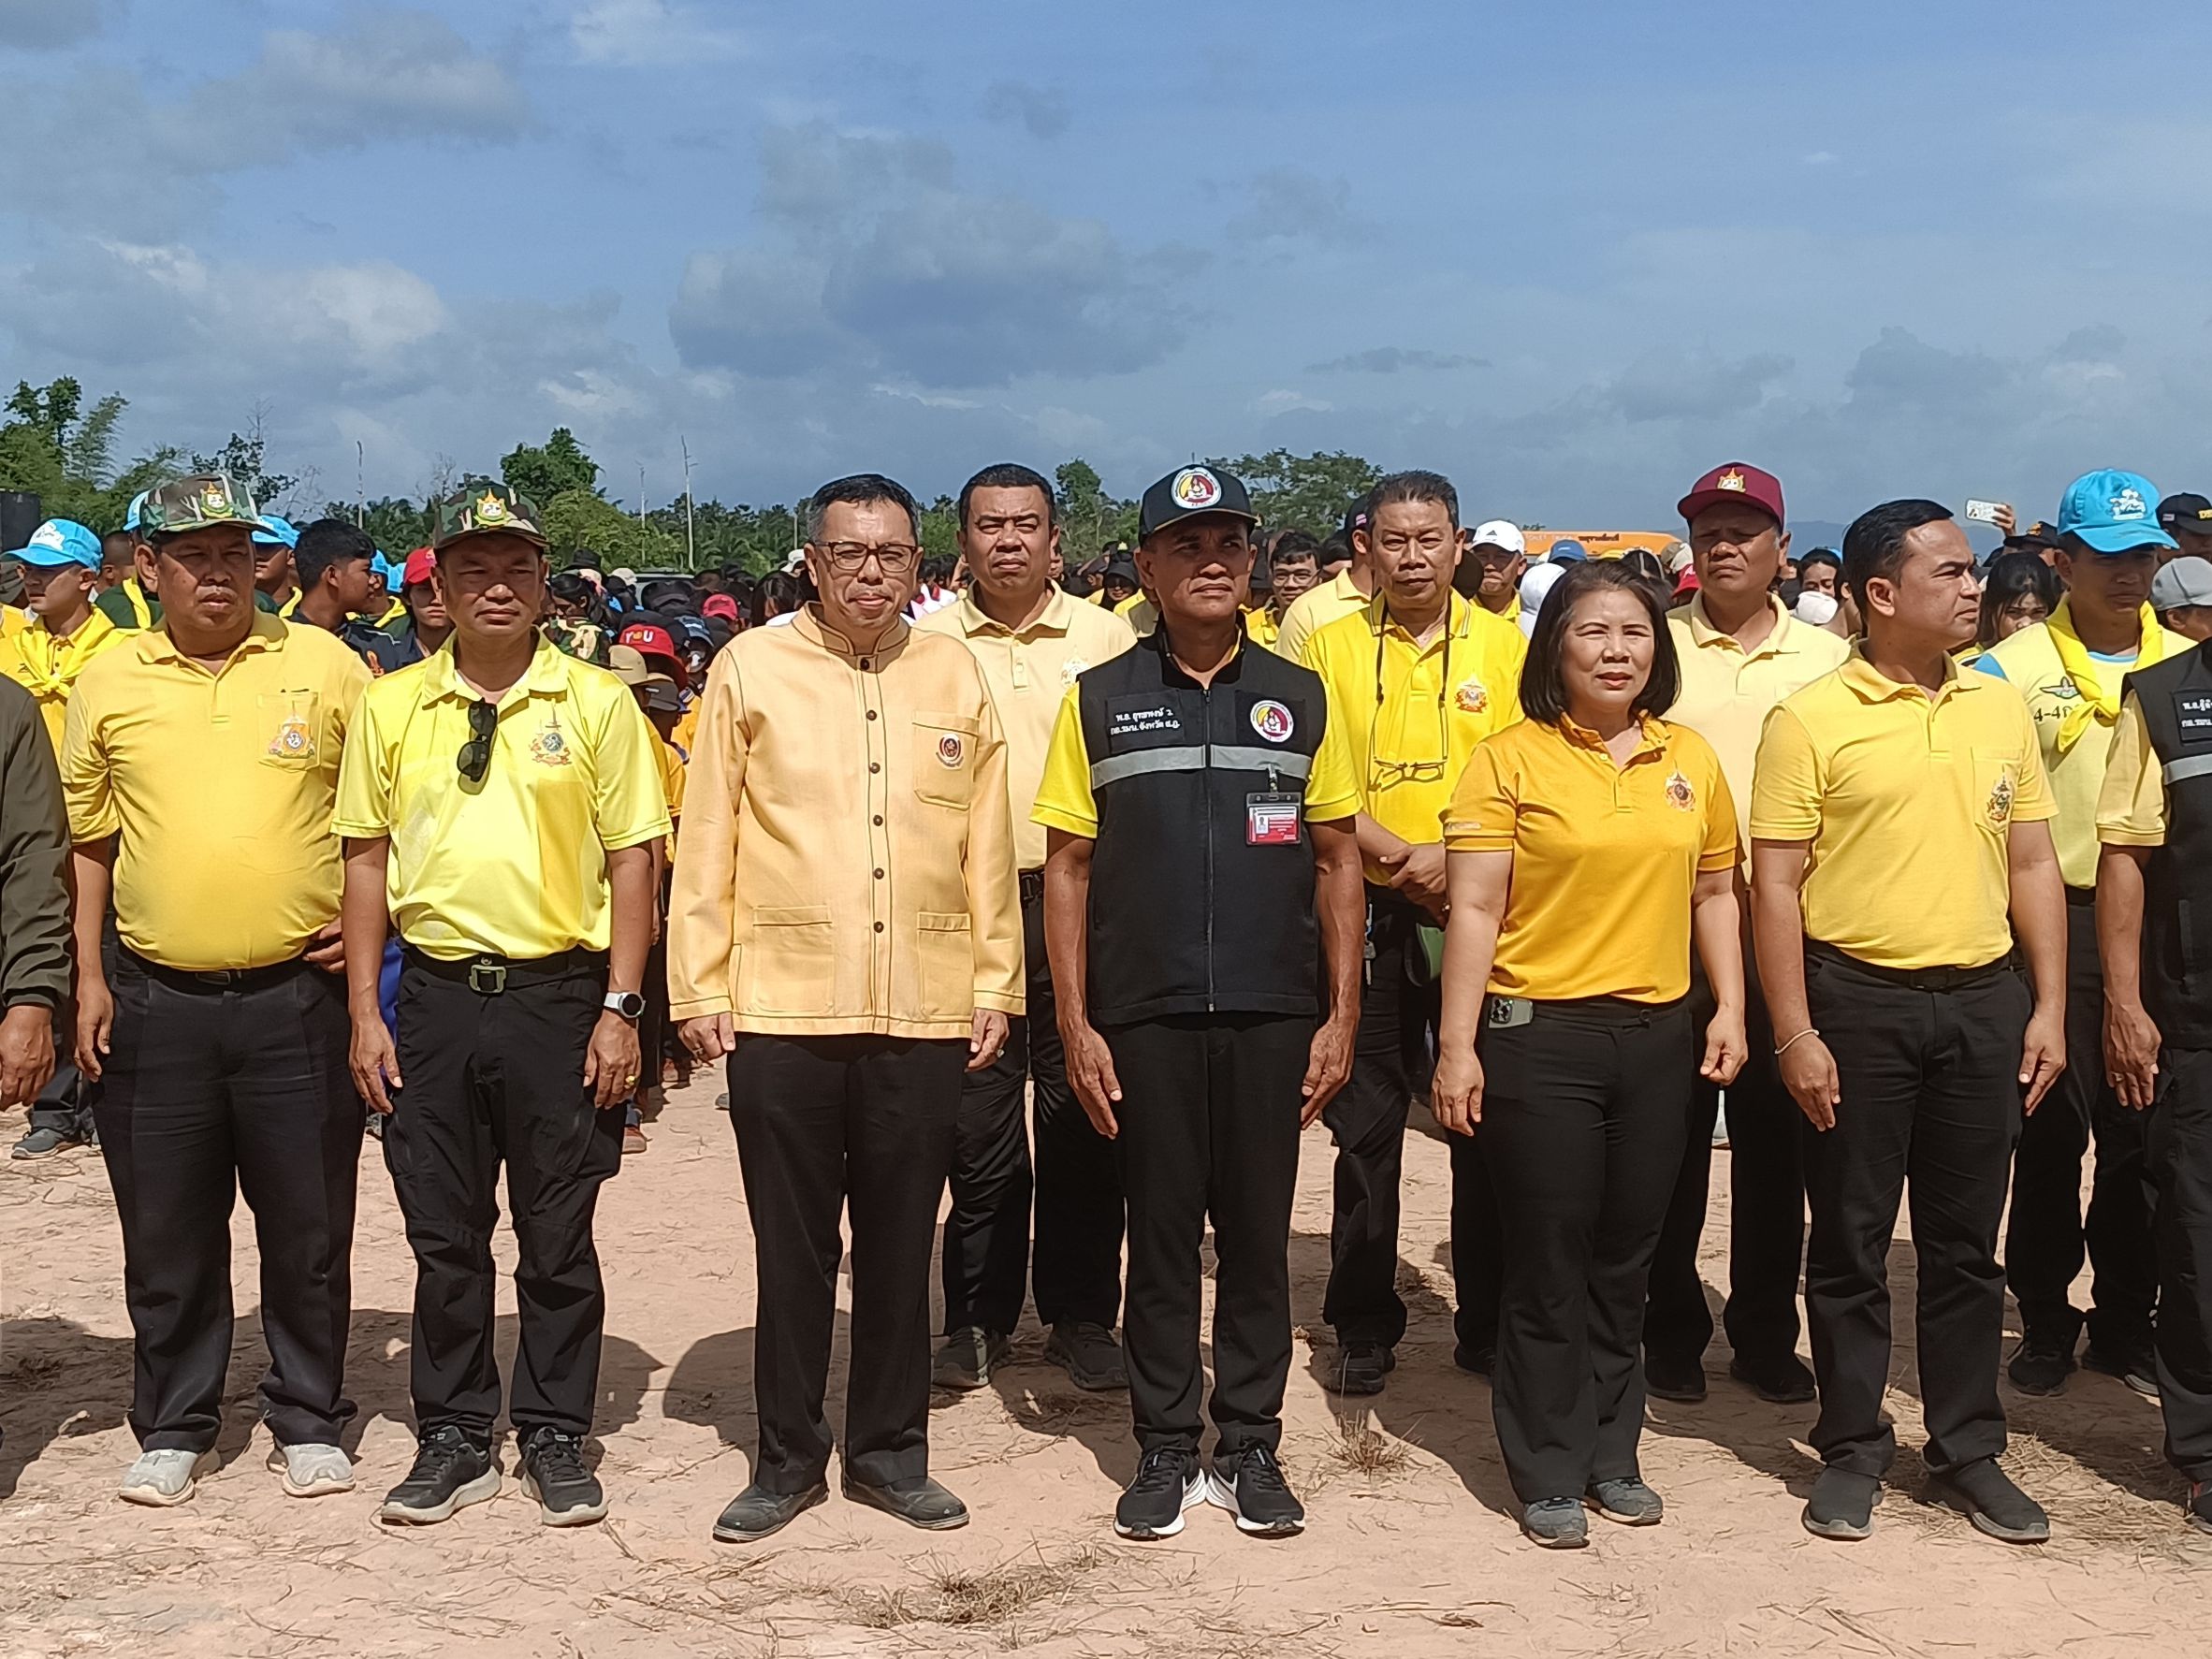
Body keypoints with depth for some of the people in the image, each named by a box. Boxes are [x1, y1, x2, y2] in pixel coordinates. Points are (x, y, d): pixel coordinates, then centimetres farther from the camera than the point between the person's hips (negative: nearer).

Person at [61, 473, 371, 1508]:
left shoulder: (323, 666, 1)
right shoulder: (107, 683, 5)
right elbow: (88, 838, 11)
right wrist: (88, 979, 6)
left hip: (296, 996, -1)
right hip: (155, 1001, 1)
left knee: (309, 1230, 7)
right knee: (166, 1236, 10)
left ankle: (308, 1423, 22)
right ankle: (173, 1429, 25)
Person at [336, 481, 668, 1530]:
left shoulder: (595, 703, -1)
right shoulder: (391, 705, 5)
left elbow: (633, 858, -1)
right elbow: (367, 859, 8)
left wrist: (620, 1010, -7)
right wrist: (365, 1014, 2)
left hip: (560, 995, -2)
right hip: (434, 998, 2)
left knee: (558, 1237, 7)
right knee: (443, 1235, 10)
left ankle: (555, 1439, 21)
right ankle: (453, 1438, 23)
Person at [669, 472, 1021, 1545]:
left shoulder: (956, 678, 8)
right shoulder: (751, 669, 1)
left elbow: (988, 848, 9)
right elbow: (707, 840, 1)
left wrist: (995, 985, 7)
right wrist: (698, 989, -2)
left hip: (924, 1014, 2)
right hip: (780, 1011, -2)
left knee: (901, 1245, 11)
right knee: (792, 1248, 8)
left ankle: (889, 1449, 25)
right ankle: (787, 1458, 21)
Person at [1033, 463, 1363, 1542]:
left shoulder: (1299, 699, 7)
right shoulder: (1099, 701, 3)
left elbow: (1338, 860, 8)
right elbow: (1067, 866, 3)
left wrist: (1342, 1015, 2)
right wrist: (1075, 1024, -3)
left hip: (1272, 1014, 1)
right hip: (1145, 1017, -1)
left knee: (1257, 1233, 7)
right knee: (1161, 1233, 6)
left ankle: (1250, 1447, 19)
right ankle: (1165, 1451, 17)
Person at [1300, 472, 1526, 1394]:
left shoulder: (1503, 644, 3)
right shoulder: (1331, 645, 3)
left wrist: (1458, 856, -15)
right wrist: (1397, 856, -13)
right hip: (1368, 913, 0)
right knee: (1365, 1125, 6)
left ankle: (1490, 1324, 18)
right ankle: (1363, 1328, 16)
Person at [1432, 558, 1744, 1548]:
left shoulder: (1691, 760, 9)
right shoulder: (1509, 760, -5)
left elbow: (1714, 893, 16)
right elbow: (1475, 910, -8)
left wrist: (1730, 1008, 7)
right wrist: (1457, 1045, -11)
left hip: (1658, 1035, 4)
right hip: (1539, 1035, -4)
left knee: (1625, 1256, 12)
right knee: (1548, 1262, 2)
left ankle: (1609, 1452, 26)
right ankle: (1549, 1474, 14)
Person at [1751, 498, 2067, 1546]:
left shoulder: (2000, 708, 8)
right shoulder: (1811, 719, -6)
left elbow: (2032, 865, 11)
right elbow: (1775, 884, -6)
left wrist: (2048, 1007, 5)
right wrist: (1794, 1033, -10)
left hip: (1983, 1001, 4)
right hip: (1857, 1001, -3)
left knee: (1966, 1244, 11)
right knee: (1852, 1243, 7)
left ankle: (1968, 1448, 24)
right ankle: (1852, 1450, 19)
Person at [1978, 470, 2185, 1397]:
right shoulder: (2010, 669, -3)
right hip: (2056, 927, -3)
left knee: (2145, 1136, 9)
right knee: (2052, 1137, 4)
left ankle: (2126, 1321, 23)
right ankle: (2045, 1322, 18)